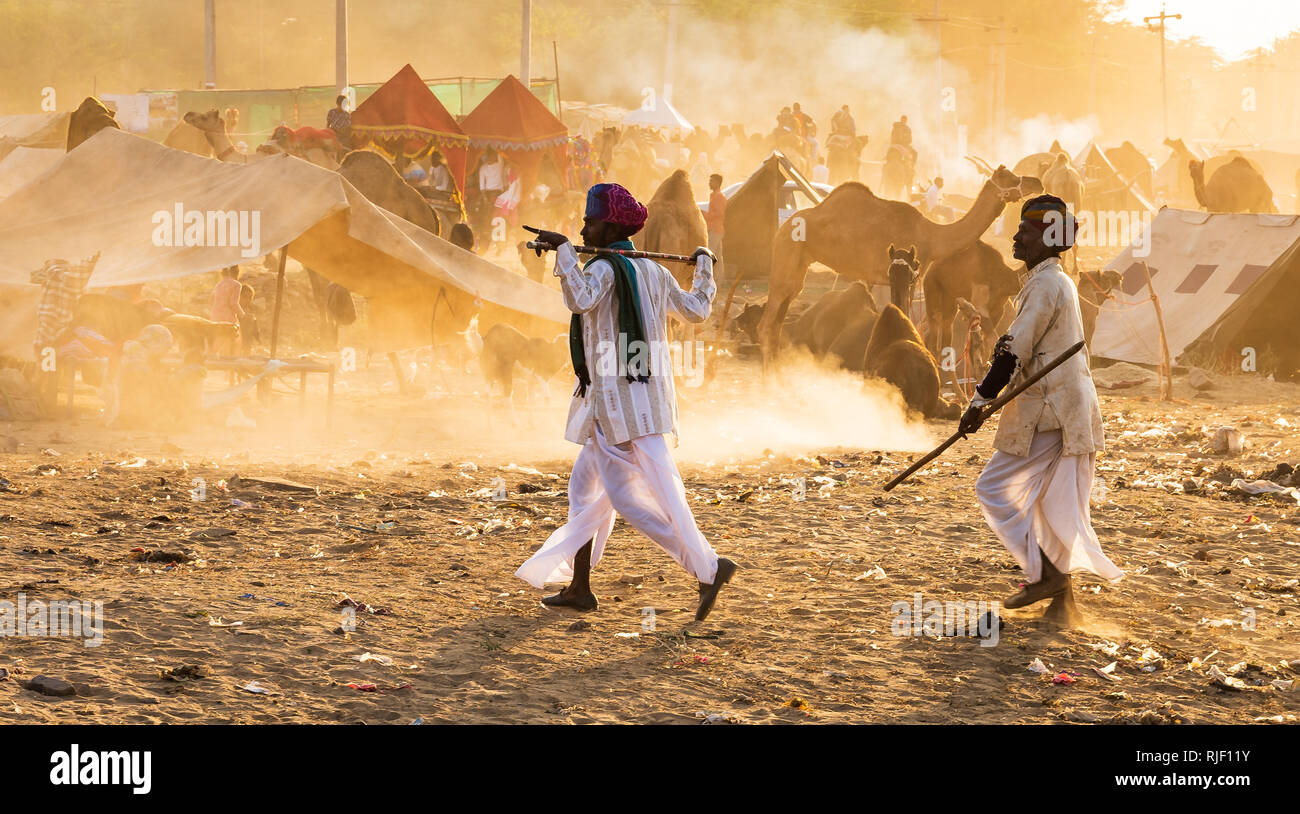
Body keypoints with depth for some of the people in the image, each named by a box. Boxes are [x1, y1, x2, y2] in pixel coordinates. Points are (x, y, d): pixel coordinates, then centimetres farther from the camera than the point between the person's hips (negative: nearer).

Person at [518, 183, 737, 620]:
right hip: (650, 391, 9)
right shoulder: (653, 272, 11)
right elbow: (696, 309, 21)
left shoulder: (604, 269, -13)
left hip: (618, 398, -9)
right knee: (585, 485, 17)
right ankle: (578, 587, 20)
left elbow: (581, 300, -34)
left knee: (625, 495, -7)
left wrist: (563, 249, -26)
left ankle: (708, 567, -14)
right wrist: (704, 267, 37)